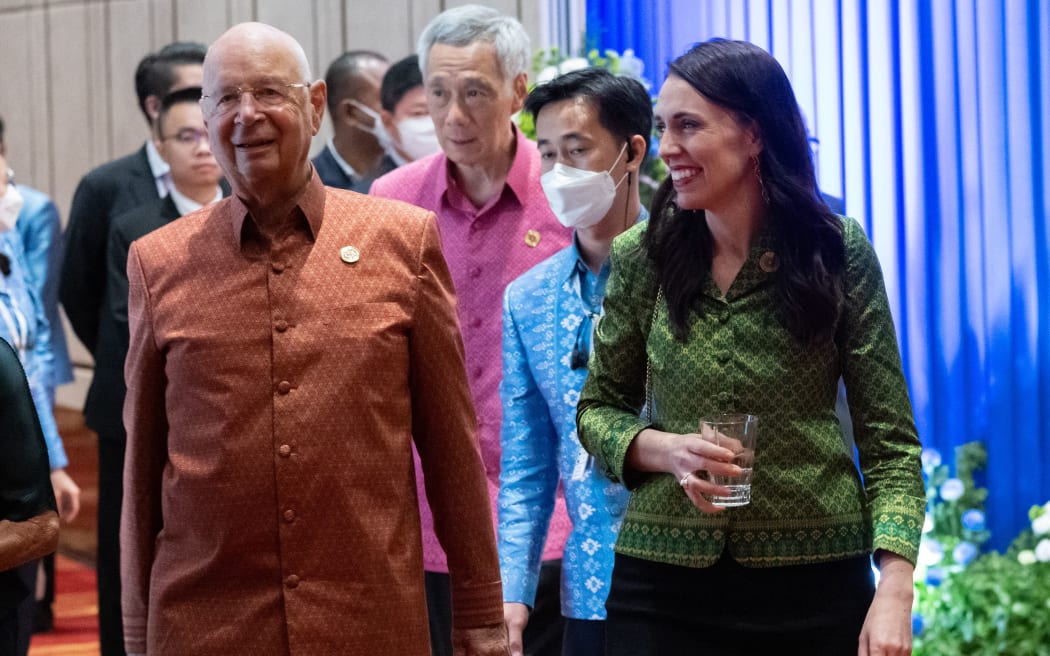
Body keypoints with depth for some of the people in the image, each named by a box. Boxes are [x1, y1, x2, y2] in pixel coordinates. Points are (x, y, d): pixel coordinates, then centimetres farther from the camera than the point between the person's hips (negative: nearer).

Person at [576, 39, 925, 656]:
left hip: (817, 586, -1)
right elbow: (598, 410, 10)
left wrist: (895, 588, -15)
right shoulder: (641, 256, 1)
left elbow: (890, 442, -3)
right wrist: (665, 450, -12)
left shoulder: (839, 252, -4)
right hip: (662, 583, 1)